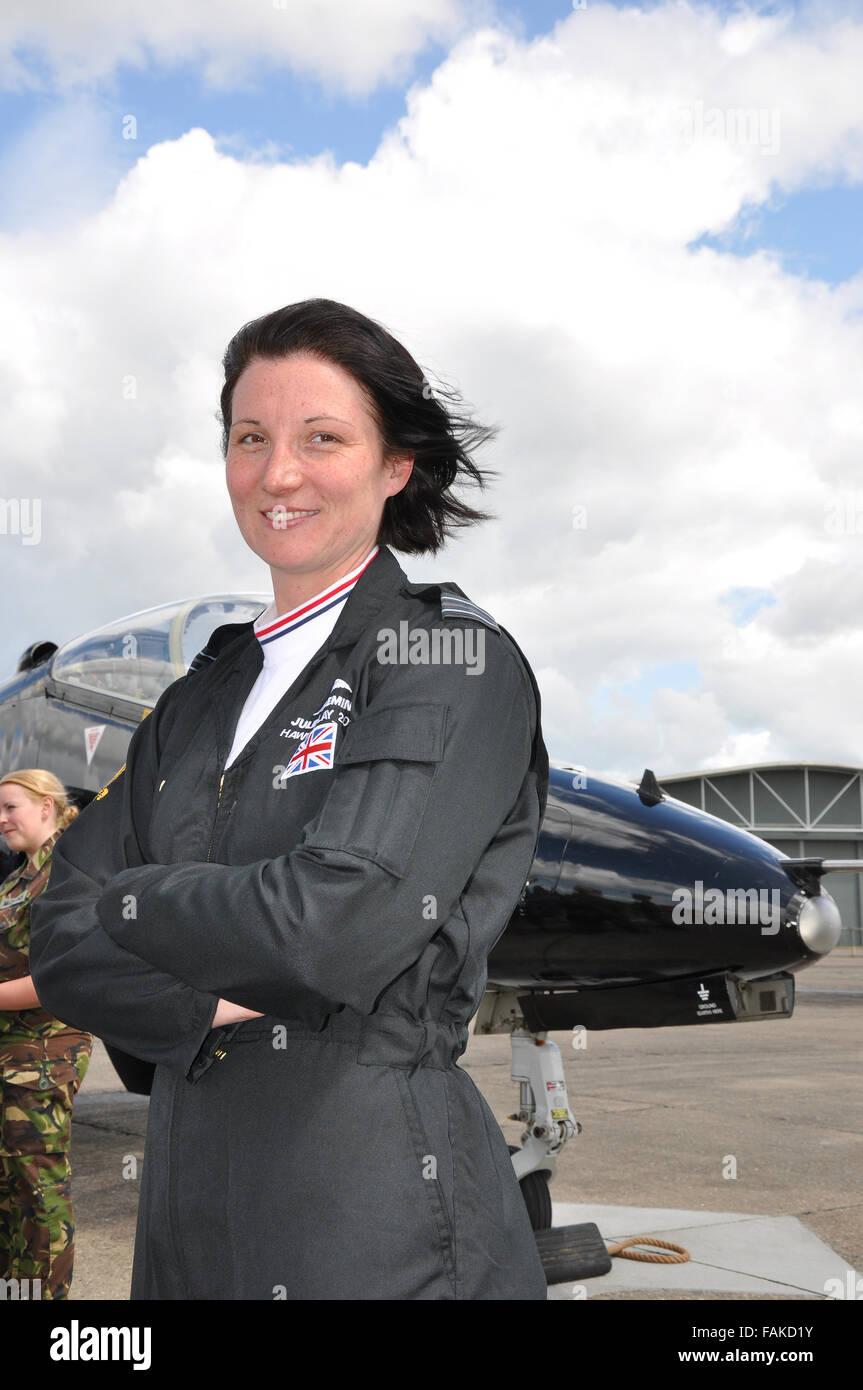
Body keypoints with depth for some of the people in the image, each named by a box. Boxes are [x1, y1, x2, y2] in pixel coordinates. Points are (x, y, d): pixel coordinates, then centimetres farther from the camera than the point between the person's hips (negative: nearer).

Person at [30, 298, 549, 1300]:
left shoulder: (452, 660, -9)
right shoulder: (208, 691, 10)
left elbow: (340, 925, -22)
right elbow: (62, 940, 3)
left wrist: (133, 903, -6)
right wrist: (219, 999, -15)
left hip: (380, 1229, -6)